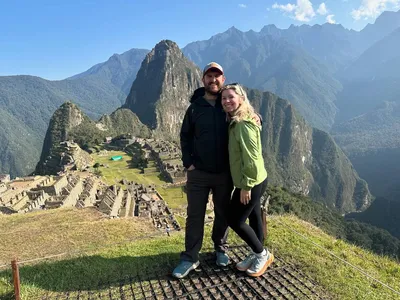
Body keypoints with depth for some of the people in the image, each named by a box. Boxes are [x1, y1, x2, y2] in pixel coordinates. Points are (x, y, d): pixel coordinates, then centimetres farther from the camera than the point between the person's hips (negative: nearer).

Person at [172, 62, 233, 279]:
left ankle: (220, 249, 35)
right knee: (195, 215, 6)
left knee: (222, 213, 15)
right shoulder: (195, 107, 2)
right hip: (198, 173, 0)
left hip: (224, 173, 1)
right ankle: (190, 258, 19)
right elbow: (185, 136, 5)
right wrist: (188, 162, -4)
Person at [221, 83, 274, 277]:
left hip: (251, 182, -9)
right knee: (254, 217, 19)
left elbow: (251, 158, -25)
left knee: (234, 220, 1)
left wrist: (246, 185, -21)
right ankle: (256, 254, 36)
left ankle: (263, 254, 20)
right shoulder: (235, 122, 9)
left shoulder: (244, 124, -23)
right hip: (254, 180, 9)